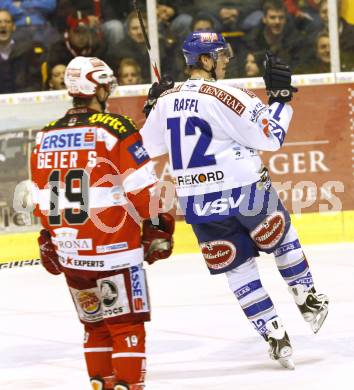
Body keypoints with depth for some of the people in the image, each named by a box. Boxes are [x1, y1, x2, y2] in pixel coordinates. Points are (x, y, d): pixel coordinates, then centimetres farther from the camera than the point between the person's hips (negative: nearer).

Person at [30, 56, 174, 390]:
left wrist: (49, 239, 24)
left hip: (70, 251, 6)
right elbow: (142, 188, -11)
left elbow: (42, 200, 15)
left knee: (95, 324, 17)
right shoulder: (114, 129, -9)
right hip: (113, 249, -6)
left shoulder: (46, 137, 8)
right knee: (127, 322, 0)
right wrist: (157, 227, -1)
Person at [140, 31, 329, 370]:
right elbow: (269, 137, -12)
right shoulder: (223, 96, -14)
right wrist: (280, 95, -4)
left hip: (196, 202, 4)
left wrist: (151, 109, 33)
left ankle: (275, 338, 8)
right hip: (244, 190, -4)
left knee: (237, 268, 11)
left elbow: (147, 147, 19)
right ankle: (308, 301, 31)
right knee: (282, 239, 23)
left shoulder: (166, 101, 4)